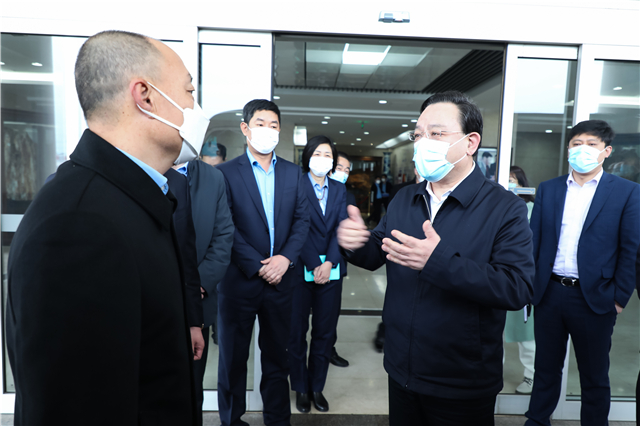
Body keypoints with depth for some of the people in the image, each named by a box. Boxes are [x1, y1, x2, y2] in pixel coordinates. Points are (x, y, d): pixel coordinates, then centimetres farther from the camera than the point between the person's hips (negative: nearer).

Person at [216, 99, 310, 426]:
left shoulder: (293, 173, 8)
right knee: (233, 357, 13)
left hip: (281, 278, 3)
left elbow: (302, 219, 3)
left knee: (277, 355, 15)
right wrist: (257, 266, -14)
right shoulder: (226, 172, -4)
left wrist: (286, 257, -11)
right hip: (239, 280, -3)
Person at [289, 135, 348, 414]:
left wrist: (329, 263, -12)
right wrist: (314, 266, -14)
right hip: (301, 269, -3)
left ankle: (317, 387, 28)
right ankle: (301, 388, 27)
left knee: (325, 332, 11)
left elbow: (340, 228, 0)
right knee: (297, 331, 9)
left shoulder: (339, 190, 10)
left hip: (331, 270, 4)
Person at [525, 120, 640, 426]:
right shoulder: (547, 189, 5)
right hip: (548, 294, 3)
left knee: (594, 375, 14)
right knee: (546, 368, 17)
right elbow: (533, 240, 4)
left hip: (593, 298, -2)